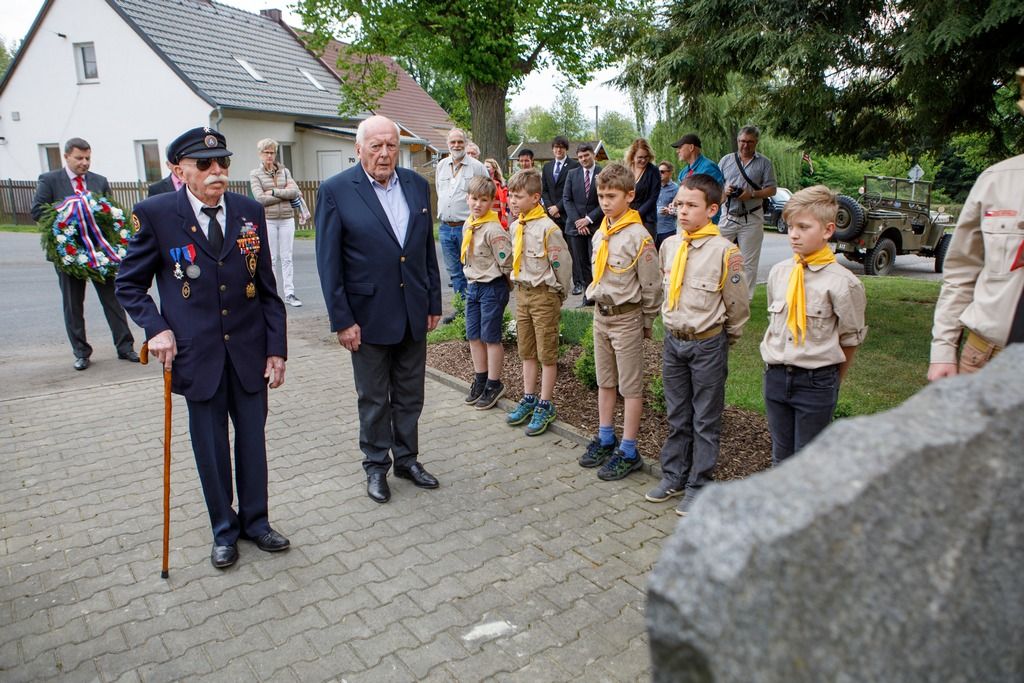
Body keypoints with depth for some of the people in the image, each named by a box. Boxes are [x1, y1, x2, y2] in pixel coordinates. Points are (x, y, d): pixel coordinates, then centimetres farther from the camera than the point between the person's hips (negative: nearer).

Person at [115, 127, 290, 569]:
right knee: (211, 447, 10)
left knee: (253, 441, 12)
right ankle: (224, 530, 31)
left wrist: (277, 348, 1)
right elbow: (129, 285, 4)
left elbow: (267, 287, 4)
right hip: (196, 354, -2)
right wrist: (156, 329, -11)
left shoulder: (250, 212, 1)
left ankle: (255, 521, 32)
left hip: (250, 351, 2)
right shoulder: (155, 214, -6)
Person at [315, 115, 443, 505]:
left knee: (410, 395, 15)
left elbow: (428, 250, 9)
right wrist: (341, 320, -12)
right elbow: (328, 262, -9)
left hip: (413, 313, 4)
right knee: (374, 399, 11)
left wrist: (433, 303, 8)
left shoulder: (417, 185, 4)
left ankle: (407, 458, 32)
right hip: (369, 316, -4)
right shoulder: (336, 191, -9)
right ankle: (376, 465, 28)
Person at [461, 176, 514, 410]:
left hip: (492, 287, -8)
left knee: (490, 337, 1)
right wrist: (473, 277, 13)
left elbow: (506, 262, -18)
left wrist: (494, 282, -6)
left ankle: (494, 385, 14)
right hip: (473, 285, 8)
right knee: (473, 336, 14)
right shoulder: (468, 225, 6)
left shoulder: (494, 229, -19)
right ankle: (480, 380, 29)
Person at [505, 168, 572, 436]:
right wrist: (520, 285, 14)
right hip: (522, 293, 8)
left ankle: (545, 405, 11)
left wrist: (559, 294, -4)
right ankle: (529, 399, 27)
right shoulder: (515, 226, 7)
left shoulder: (547, 227, -17)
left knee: (547, 353, 2)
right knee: (527, 351, 15)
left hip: (544, 295, -8)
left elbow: (563, 264, -13)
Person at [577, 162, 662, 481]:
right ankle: (605, 440, 31)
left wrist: (646, 322, -5)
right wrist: (599, 303, 14)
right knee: (605, 382, 17)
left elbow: (651, 286, -12)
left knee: (631, 387, 2)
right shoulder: (600, 234, 7)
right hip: (601, 316, 8)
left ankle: (628, 452, 11)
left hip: (627, 318, -8)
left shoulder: (638, 236, -16)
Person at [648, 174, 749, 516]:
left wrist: (724, 340, 2)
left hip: (708, 344, -5)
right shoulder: (669, 245, 3)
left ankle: (697, 485, 20)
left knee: (705, 420, 8)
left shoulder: (724, 250, -15)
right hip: (673, 340, 6)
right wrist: (673, 324, 15)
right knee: (676, 416, 17)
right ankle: (673, 476, 30)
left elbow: (738, 305, -7)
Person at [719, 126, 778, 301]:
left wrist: (752, 195, -16)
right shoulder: (726, 160, 11)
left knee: (748, 263, 2)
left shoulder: (765, 163, 4)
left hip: (751, 219, -2)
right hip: (727, 216, 2)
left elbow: (771, 189, -1)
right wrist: (724, 191, -10)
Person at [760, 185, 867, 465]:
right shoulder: (778, 272, 3)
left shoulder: (841, 282, -12)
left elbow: (851, 338, -3)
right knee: (780, 456, 17)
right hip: (775, 376, 5)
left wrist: (833, 380, 2)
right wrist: (777, 368, 11)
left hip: (816, 382, -5)